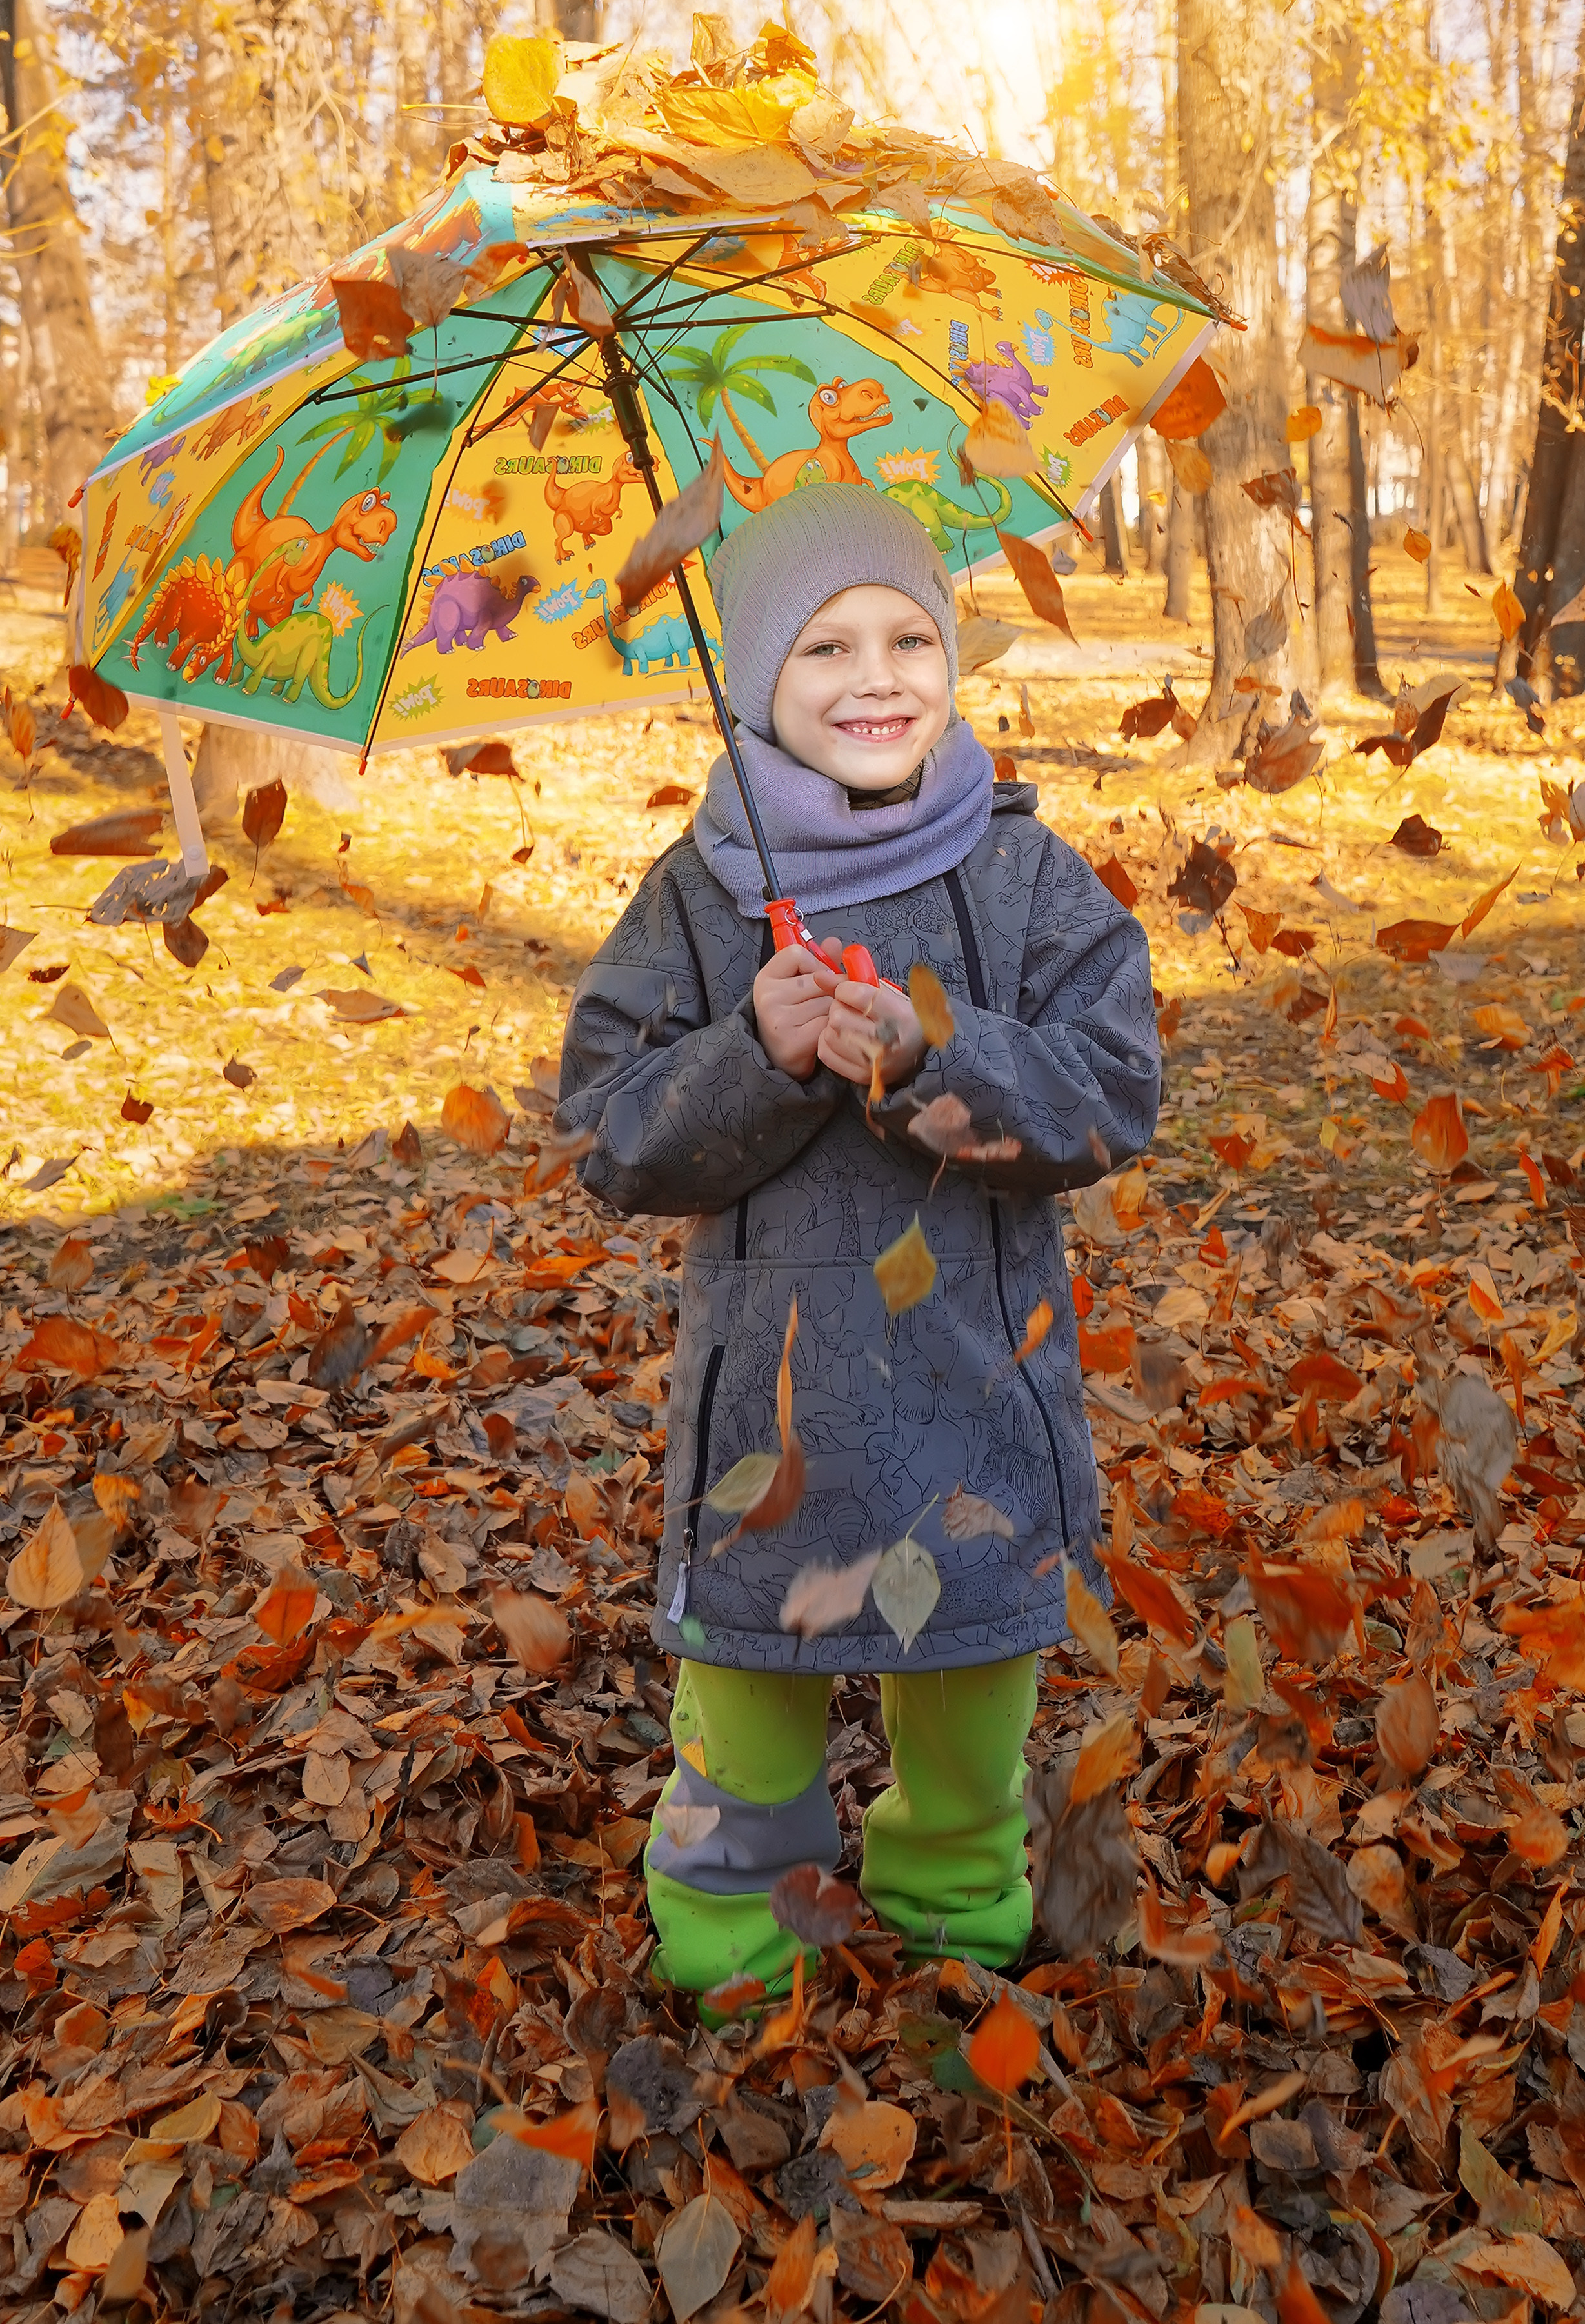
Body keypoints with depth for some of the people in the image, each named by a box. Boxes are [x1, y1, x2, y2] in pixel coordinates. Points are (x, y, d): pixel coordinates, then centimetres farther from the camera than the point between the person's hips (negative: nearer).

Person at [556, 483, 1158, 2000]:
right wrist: (758, 1057, -23)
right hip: (768, 1380, 0)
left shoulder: (1025, 877, -3)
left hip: (974, 1376, 1)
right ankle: (719, 1944, 37)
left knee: (972, 1653, 16)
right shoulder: (696, 898, -4)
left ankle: (959, 1900, 45)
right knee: (753, 1654, 11)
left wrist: (930, 1053, -24)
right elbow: (612, 1136, -5)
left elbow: (1115, 1097, -8)